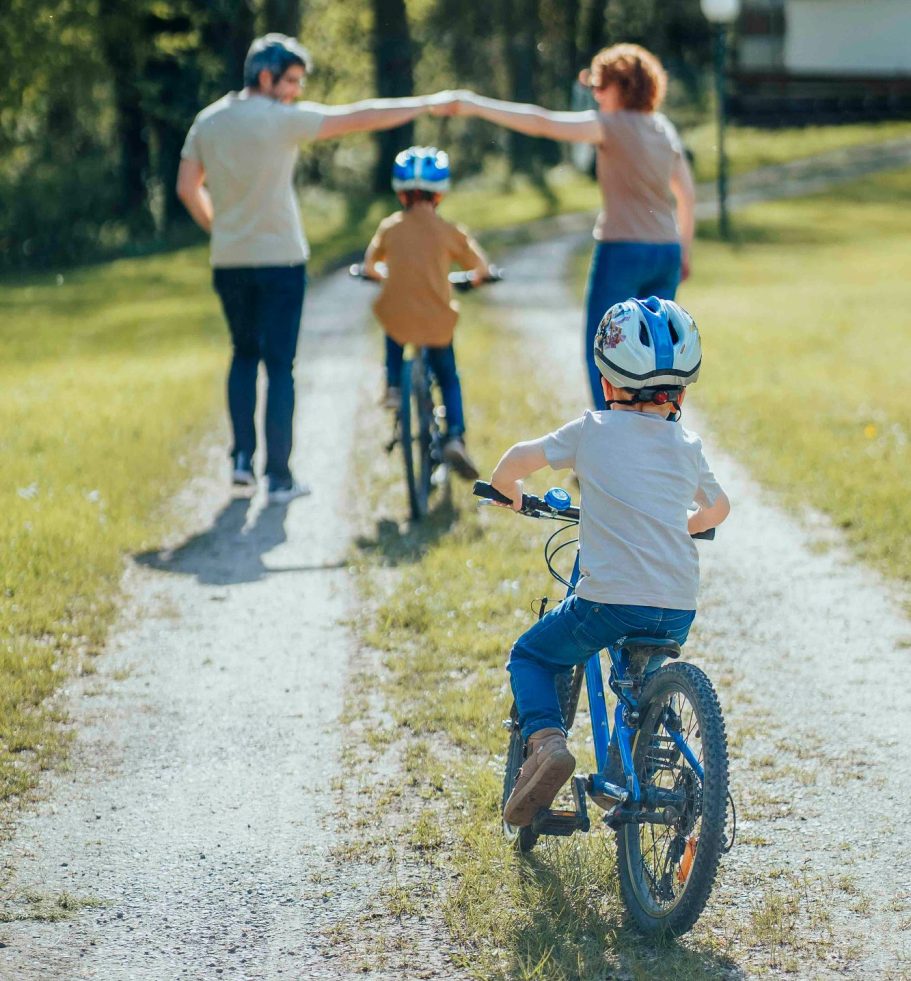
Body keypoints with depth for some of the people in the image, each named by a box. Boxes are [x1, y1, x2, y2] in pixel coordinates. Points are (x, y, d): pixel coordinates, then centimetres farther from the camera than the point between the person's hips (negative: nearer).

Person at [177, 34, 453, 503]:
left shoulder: (208, 121, 5)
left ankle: (242, 456, 12)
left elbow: (187, 188, 7)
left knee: (244, 353, 21)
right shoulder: (283, 119, -12)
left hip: (228, 263, 5)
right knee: (279, 366, 1)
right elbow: (359, 117, -12)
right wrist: (428, 104, -7)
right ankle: (279, 477, 2)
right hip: (278, 261, -5)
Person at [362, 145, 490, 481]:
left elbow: (369, 266, 13)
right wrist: (475, 277, 28)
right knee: (448, 378, 19)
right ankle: (455, 437, 2)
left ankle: (392, 386, 27)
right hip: (436, 321, -1)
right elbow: (481, 268, 4)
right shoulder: (449, 231, -3)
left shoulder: (389, 226, 1)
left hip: (397, 317, 1)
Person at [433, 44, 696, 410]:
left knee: (601, 354, 1)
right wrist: (684, 253, 27)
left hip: (622, 251, -7)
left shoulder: (613, 125, -10)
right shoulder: (663, 128, 11)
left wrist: (476, 106, -17)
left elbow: (542, 123, -19)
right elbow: (687, 196, 17)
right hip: (666, 253, 7)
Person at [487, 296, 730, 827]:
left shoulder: (592, 431, 1)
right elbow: (718, 507, 29)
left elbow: (516, 461, -1)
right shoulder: (688, 446, 12)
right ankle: (621, 780, 28)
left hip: (609, 599, -4)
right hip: (679, 608, 4)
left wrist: (511, 491, 22)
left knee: (530, 657, 17)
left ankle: (546, 740, -8)